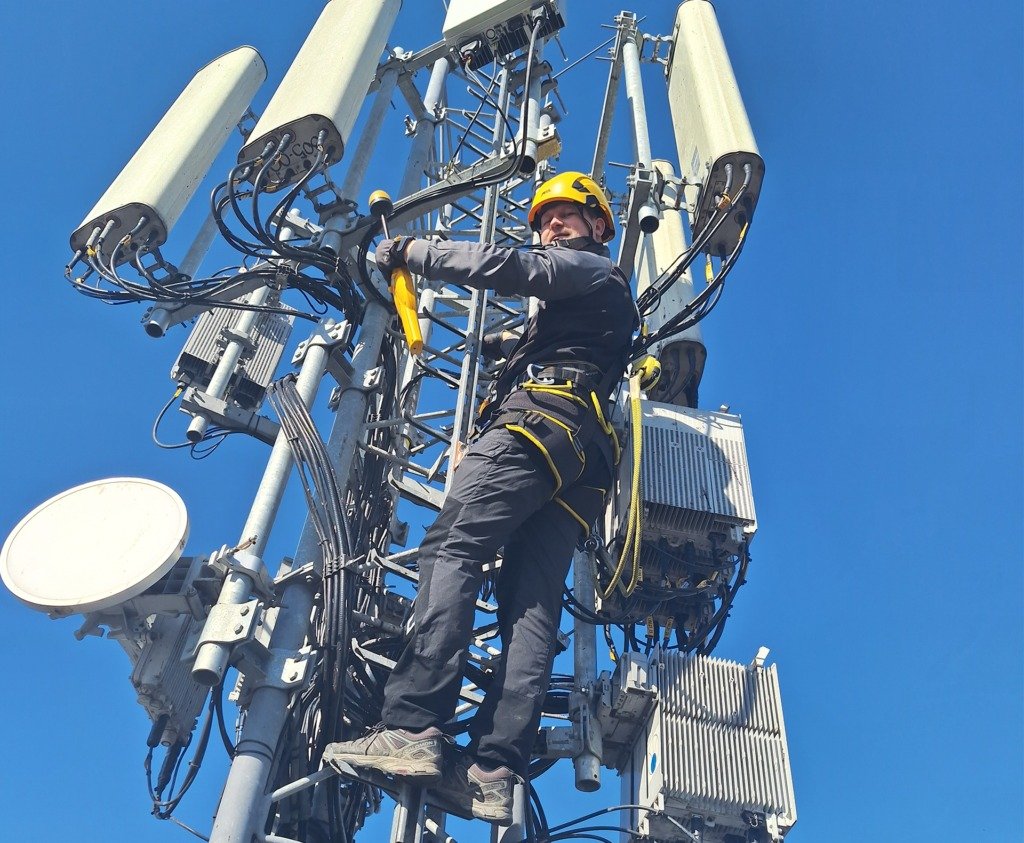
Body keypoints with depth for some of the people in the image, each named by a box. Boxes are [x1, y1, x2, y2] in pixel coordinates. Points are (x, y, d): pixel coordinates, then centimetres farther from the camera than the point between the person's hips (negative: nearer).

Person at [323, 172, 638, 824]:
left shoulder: (595, 270, 13)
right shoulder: (610, 298, 41)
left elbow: (506, 266, -3)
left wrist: (412, 250, 4)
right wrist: (506, 347, 30)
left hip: (540, 418, -9)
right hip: (584, 463, 9)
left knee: (451, 550, -21)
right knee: (533, 605, -7)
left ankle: (413, 726, -33)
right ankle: (496, 770, -16)